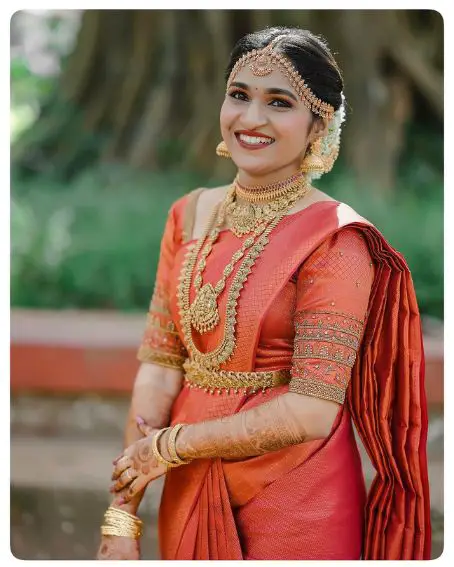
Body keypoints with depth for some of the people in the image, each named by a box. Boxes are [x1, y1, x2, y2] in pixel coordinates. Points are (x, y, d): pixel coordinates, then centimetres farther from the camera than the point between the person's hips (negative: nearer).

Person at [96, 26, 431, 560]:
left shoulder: (336, 240, -16)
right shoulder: (191, 214, 1)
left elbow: (310, 412, -20)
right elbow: (160, 364, -3)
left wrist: (169, 445, -13)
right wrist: (121, 518, -9)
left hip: (296, 504, -5)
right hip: (189, 493, 5)